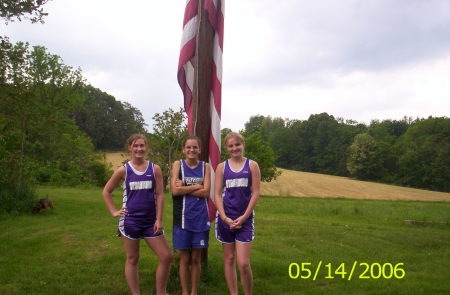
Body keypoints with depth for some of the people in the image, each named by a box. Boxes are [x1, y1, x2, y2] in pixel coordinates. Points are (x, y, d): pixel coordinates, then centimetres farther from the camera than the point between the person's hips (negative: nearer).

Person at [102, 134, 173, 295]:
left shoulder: (155, 169, 0)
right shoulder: (123, 170, -1)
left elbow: (159, 195, -1)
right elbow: (106, 192, 8)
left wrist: (159, 219, -7)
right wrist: (114, 212, 0)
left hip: (150, 221, 1)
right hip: (130, 221, -1)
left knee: (166, 257, -1)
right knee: (132, 260, 8)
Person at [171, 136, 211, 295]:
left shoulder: (205, 166, 3)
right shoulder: (178, 164, 1)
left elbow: (206, 192, -8)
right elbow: (175, 190, -11)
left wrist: (184, 188, -12)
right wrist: (197, 187, -8)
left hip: (200, 218, 1)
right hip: (182, 217, -1)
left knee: (196, 259, 9)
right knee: (184, 259, 8)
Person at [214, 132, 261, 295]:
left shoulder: (252, 165, 1)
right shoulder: (221, 167, 4)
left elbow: (255, 193, -3)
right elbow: (217, 194, 1)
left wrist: (243, 217, -9)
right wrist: (224, 217, -10)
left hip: (245, 219, -2)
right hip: (225, 218, 2)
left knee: (243, 263, -7)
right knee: (229, 259, 10)